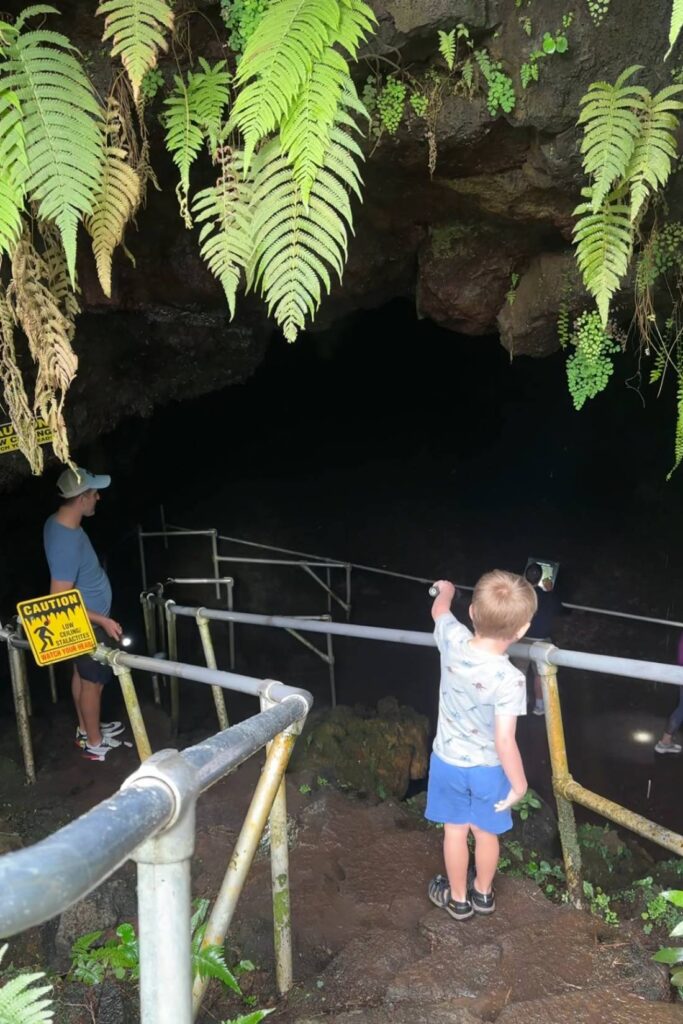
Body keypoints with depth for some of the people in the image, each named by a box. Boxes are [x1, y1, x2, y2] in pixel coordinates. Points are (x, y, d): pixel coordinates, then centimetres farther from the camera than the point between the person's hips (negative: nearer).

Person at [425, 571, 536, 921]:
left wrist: (446, 589, 24)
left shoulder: (452, 641, -21)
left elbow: (439, 610, 2)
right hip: (489, 768, -2)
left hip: (448, 761, 3)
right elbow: (504, 742, -29)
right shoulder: (510, 679, -33)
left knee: (455, 830, 20)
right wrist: (520, 783, -12)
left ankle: (458, 898, 40)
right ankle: (483, 892, 46)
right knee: (486, 832, 22)